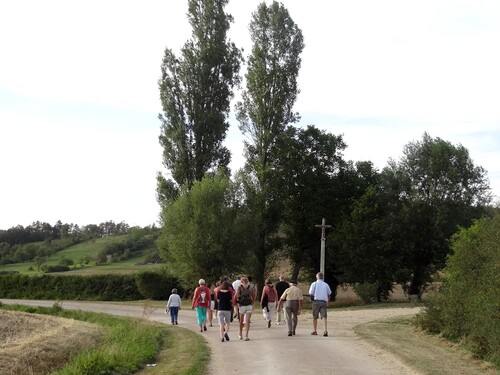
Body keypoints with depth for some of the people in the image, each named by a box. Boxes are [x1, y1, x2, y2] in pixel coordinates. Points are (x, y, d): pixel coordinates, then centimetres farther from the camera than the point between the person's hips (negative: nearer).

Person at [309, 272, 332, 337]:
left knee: (315, 317, 10)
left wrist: (313, 299, 9)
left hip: (316, 301, -2)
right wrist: (327, 302, 24)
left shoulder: (314, 284, 2)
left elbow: (311, 293, -6)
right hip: (324, 302, 2)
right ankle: (326, 330, -19)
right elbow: (329, 294, 16)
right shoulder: (326, 285, 13)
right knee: (324, 317, -5)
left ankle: (314, 331, 17)